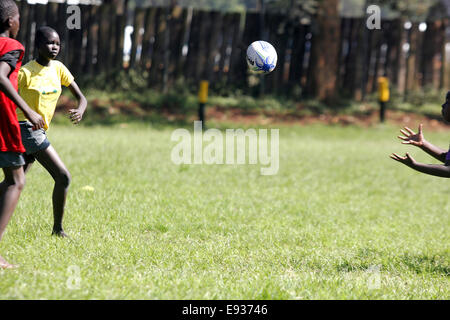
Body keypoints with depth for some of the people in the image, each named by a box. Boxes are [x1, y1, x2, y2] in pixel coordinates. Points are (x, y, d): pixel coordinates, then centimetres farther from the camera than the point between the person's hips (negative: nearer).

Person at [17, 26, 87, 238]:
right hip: (27, 128, -8)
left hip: (39, 131, 8)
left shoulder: (58, 68, 8)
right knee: (63, 177, -11)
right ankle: (58, 229, -4)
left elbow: (80, 97, 9)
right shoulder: (26, 72, -12)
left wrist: (80, 111, -14)